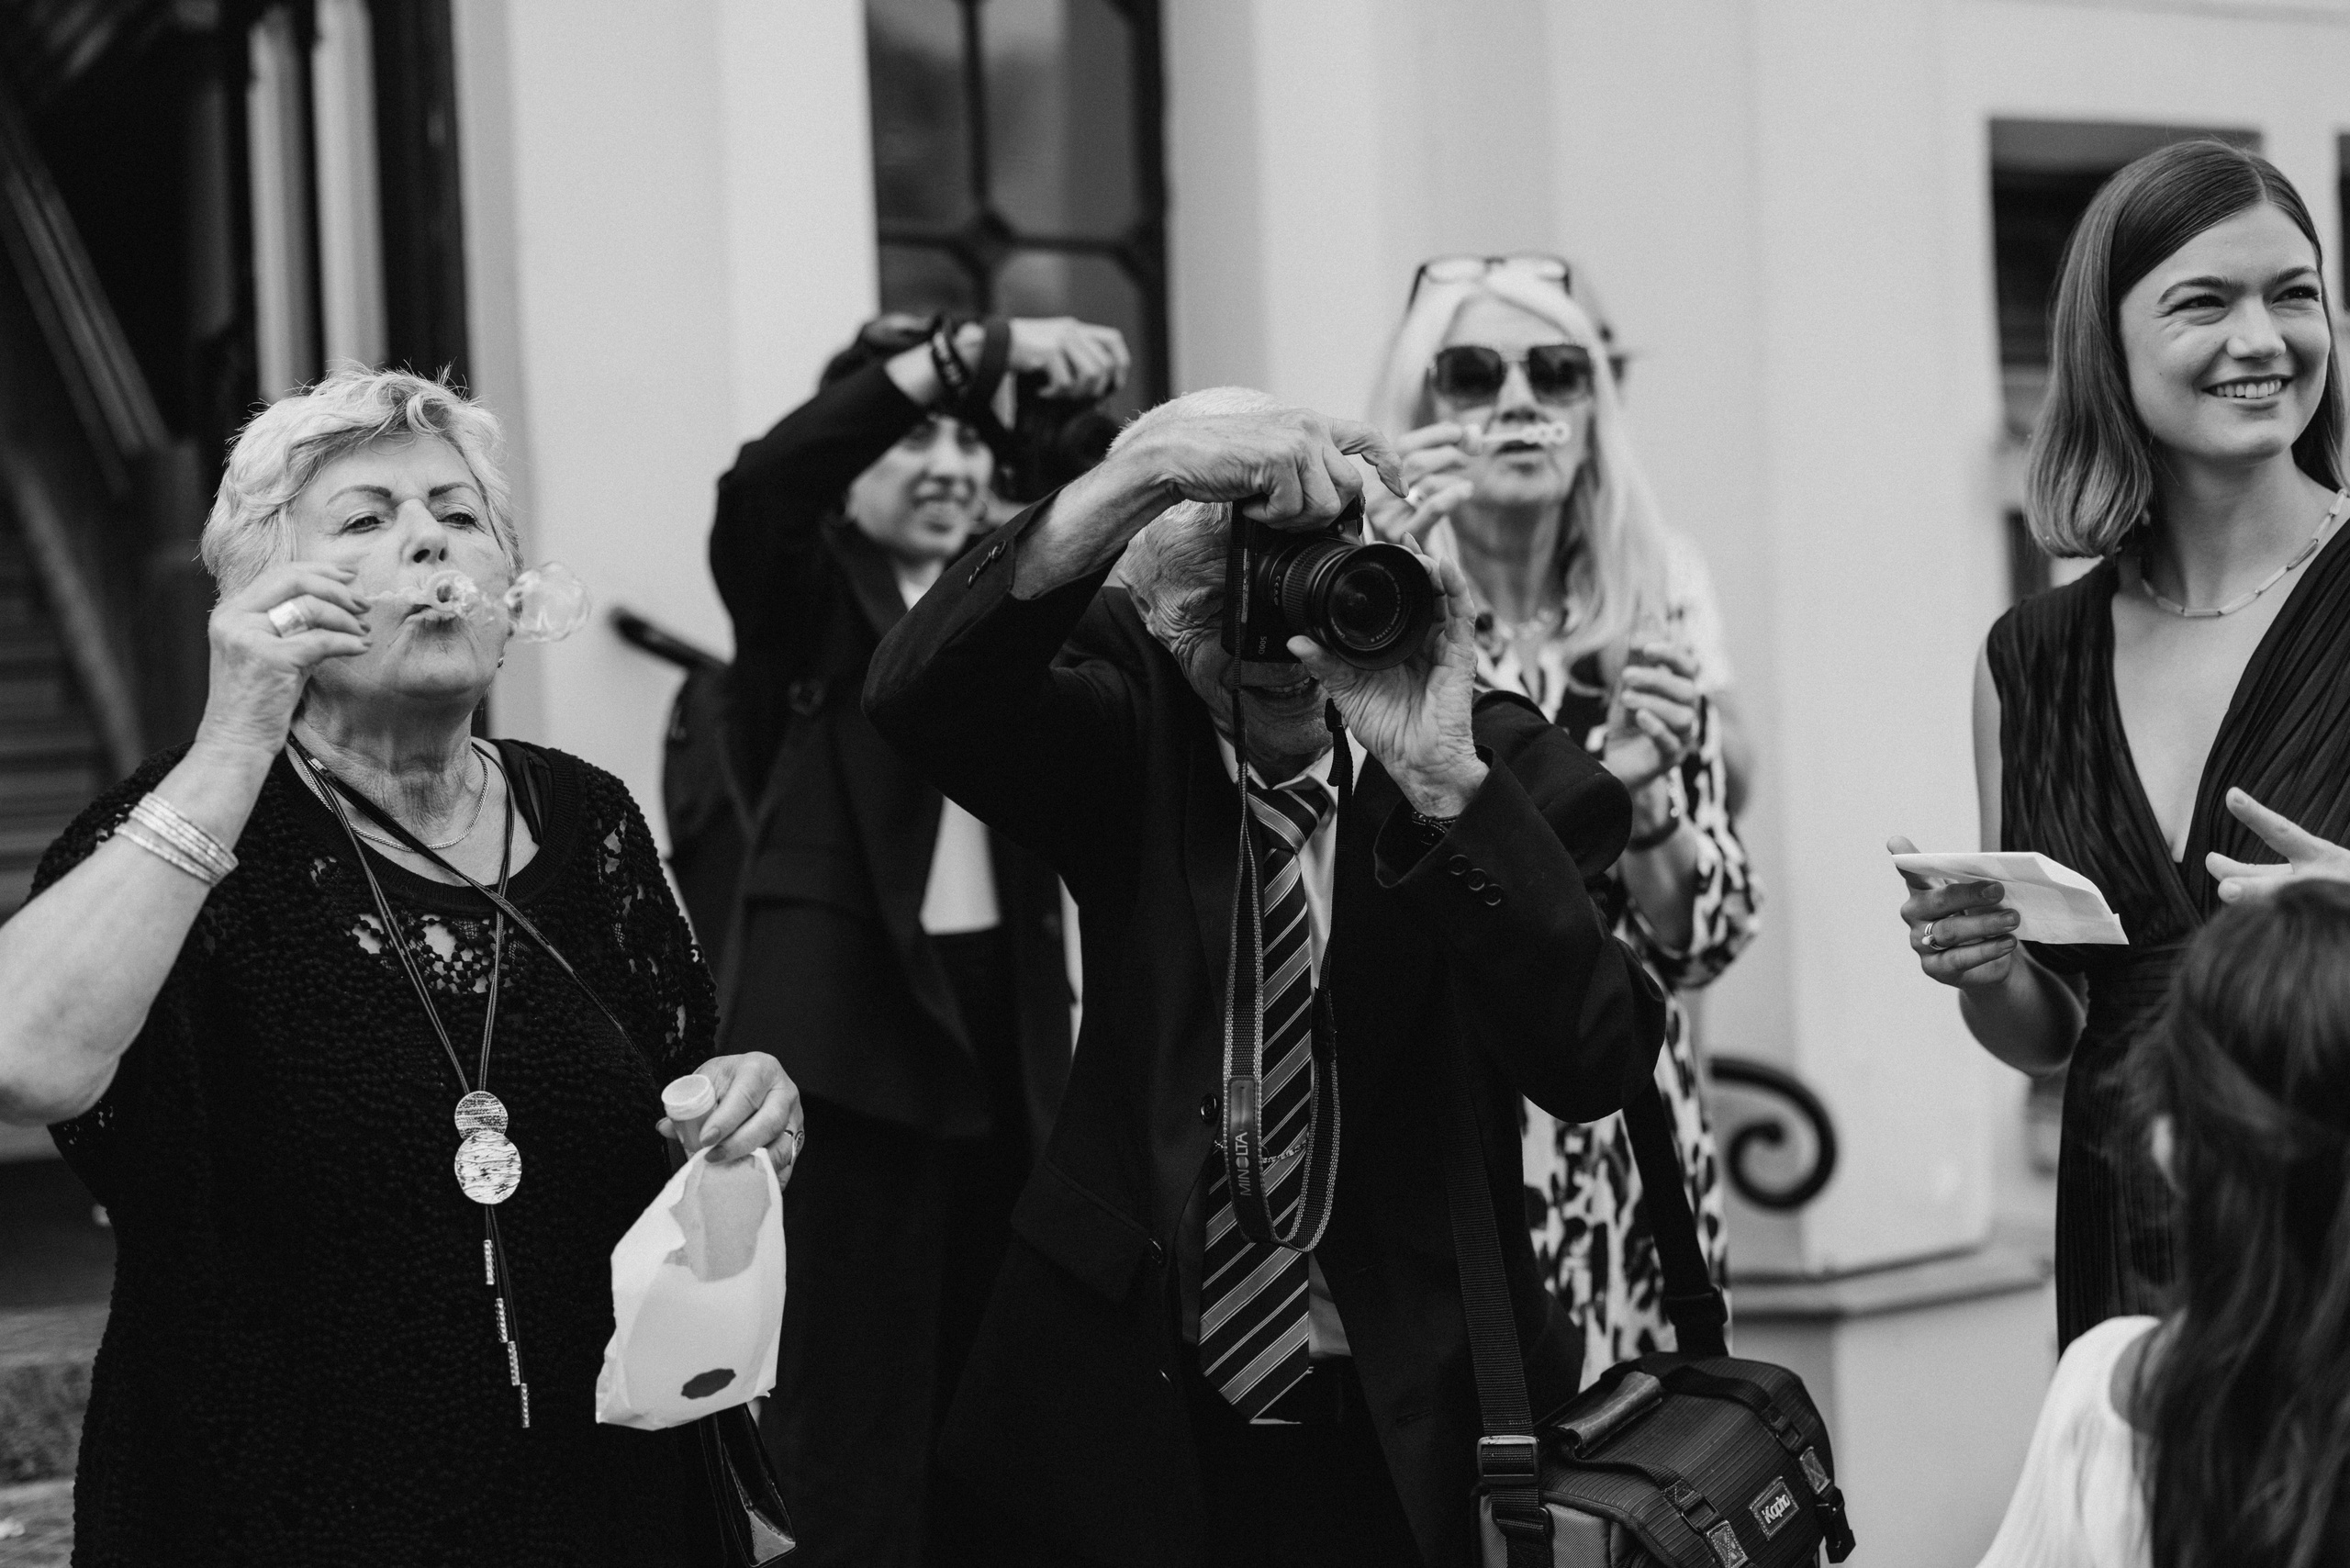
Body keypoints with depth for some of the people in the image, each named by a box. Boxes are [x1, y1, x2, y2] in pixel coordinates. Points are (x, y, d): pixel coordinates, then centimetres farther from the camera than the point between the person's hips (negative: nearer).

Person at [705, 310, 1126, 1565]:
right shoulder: (805, 587, 0)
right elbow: (761, 481, -23)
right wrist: (980, 347, -32)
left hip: (1001, 1030, 5)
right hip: (848, 1027, -5)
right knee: (855, 1416, -4)